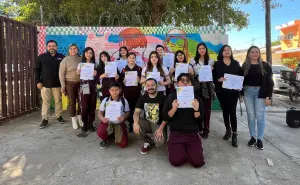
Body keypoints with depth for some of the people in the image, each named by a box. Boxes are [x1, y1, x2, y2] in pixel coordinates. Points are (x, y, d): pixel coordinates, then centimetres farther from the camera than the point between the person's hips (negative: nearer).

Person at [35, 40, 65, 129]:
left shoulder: (61, 57, 3)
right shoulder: (41, 57, 3)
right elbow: (37, 70, 4)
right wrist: (38, 81, -4)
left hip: (57, 84, 1)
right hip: (45, 84, 0)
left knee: (58, 101, 9)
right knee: (46, 102, 3)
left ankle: (59, 116, 25)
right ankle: (45, 119, 11)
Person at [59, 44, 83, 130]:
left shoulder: (81, 59, 5)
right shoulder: (65, 60, -4)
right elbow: (61, 73, -6)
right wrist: (63, 86, -11)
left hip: (80, 83, 3)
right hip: (70, 83, -3)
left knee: (80, 101, 7)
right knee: (72, 102, 3)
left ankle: (79, 119, 25)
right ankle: (74, 121, 16)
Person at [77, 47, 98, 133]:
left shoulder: (95, 64, 8)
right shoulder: (80, 64, 5)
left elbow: (97, 78, 9)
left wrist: (96, 74, -11)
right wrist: (78, 73, -14)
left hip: (93, 88, 2)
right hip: (84, 88, -2)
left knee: (92, 107, 5)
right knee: (84, 107, -4)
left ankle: (91, 124, 16)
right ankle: (85, 125, 8)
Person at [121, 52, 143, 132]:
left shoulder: (139, 68, 7)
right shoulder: (124, 69, 9)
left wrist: (139, 80, -12)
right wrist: (123, 81, -11)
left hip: (136, 91, 0)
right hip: (127, 91, 1)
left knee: (136, 107, -2)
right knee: (129, 107, -1)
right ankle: (130, 123, 10)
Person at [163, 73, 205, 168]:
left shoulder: (196, 98, 4)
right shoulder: (171, 97, 2)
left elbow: (200, 119, 1)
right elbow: (165, 117, -3)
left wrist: (196, 110, -20)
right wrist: (173, 109, -22)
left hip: (193, 134, 1)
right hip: (176, 133, -1)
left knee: (198, 162, -12)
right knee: (176, 161, -16)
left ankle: (188, 149, 19)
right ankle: (181, 149, 17)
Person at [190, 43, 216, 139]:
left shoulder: (211, 61, 10)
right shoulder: (193, 60, 8)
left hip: (207, 86, 1)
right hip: (197, 86, 0)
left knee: (207, 107, 1)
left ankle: (206, 129, 9)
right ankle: (198, 127, 14)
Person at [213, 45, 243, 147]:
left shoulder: (236, 63, 9)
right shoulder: (217, 64, 6)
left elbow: (241, 75, 8)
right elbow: (213, 77, -1)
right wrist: (219, 79, -20)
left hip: (233, 91, 0)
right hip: (222, 91, 1)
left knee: (232, 112, -6)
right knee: (225, 111, 9)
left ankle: (234, 134, -1)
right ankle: (228, 130, 26)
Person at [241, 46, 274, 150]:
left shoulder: (265, 65, -1)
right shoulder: (245, 66, 7)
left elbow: (270, 82, -3)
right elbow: (241, 80, 10)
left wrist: (269, 96, -10)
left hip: (261, 93, -2)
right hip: (248, 92, 2)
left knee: (260, 116, 0)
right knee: (251, 116, 7)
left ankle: (260, 139, 11)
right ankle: (252, 137, 18)